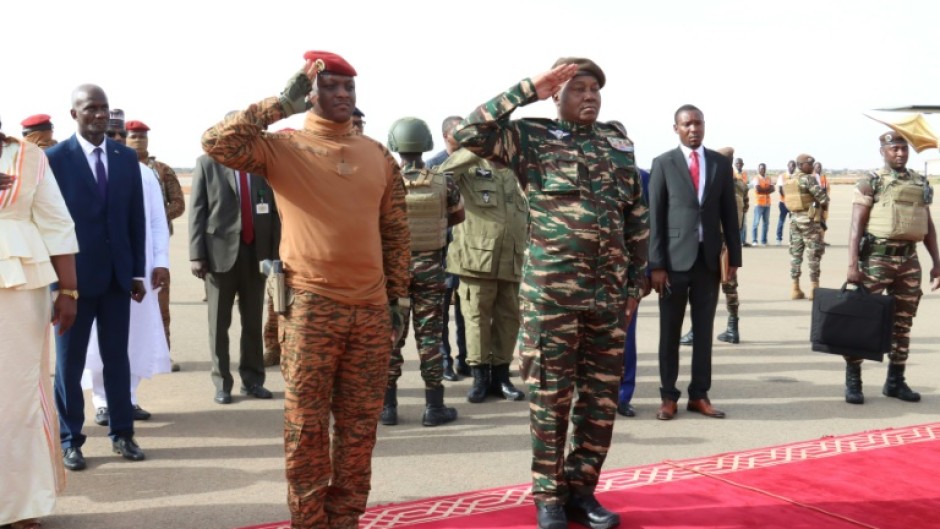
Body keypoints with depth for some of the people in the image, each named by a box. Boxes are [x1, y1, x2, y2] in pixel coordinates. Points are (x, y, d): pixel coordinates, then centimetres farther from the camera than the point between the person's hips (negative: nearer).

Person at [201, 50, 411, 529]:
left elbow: (395, 232, 15)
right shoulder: (283, 147, -1)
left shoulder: (378, 155, 11)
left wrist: (397, 297, 12)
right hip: (310, 308, -4)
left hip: (371, 309, 4)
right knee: (306, 425, 4)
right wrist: (280, 105, -13)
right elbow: (217, 143, -17)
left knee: (359, 425, 10)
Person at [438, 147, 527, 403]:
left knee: (508, 318, 7)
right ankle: (480, 377, 8)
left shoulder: (513, 177, 19)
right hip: (477, 260, -5)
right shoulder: (469, 172, 2)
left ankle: (500, 376, 17)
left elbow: (524, 218, 24)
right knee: (477, 318, -1)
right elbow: (446, 169, -21)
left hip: (511, 262, 5)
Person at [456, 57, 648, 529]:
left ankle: (581, 490, 23)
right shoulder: (532, 138, 0)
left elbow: (637, 218, 15)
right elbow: (468, 134, -14)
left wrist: (636, 283, 11)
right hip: (551, 290, -4)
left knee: (601, 396, 9)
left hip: (609, 291, 5)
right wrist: (528, 90, -10)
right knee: (550, 396, 3)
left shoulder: (619, 144, 12)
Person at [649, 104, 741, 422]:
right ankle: (669, 396, 12)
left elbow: (729, 213, 10)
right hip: (675, 257, -3)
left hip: (709, 257, 3)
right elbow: (655, 217, -4)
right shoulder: (663, 164, -1)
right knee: (670, 331, 4)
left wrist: (734, 256, 4)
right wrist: (656, 264, -9)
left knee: (704, 330, 7)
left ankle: (699, 395, 15)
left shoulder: (721, 164, 8)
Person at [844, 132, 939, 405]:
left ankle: (895, 381, 20)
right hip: (877, 257, -5)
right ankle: (853, 382, 2)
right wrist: (852, 264, -16)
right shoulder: (871, 182, -4)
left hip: (909, 260, 5)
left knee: (903, 323, 10)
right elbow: (857, 226, -9)